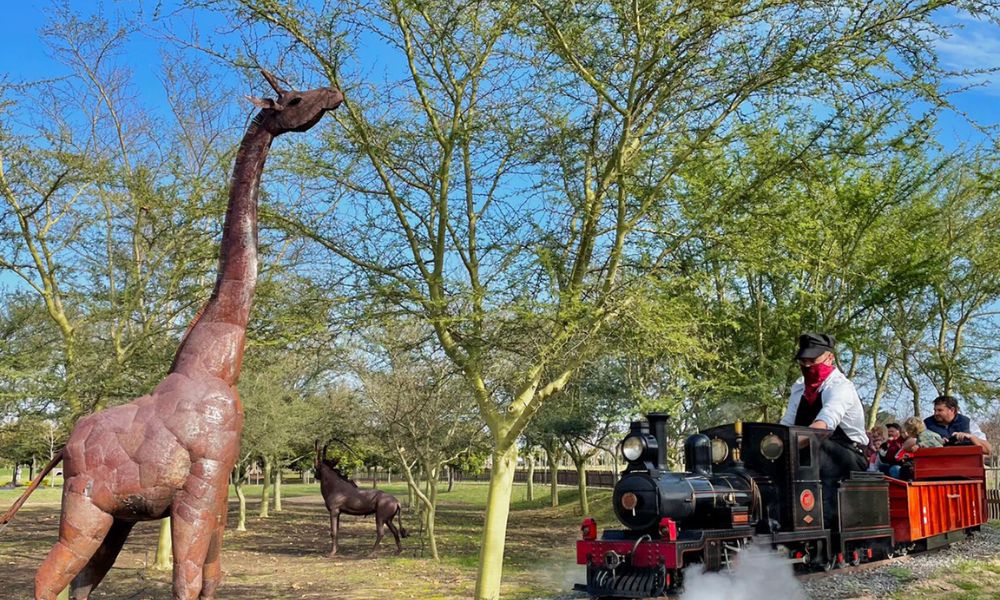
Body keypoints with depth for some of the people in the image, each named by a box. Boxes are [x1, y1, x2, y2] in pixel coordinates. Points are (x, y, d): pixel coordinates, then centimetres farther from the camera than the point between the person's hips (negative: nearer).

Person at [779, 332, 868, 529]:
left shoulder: (840, 386, -13)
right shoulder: (799, 388, 11)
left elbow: (826, 422, -32)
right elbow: (786, 425, 7)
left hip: (848, 457, -7)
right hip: (811, 457, 7)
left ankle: (824, 521, -34)